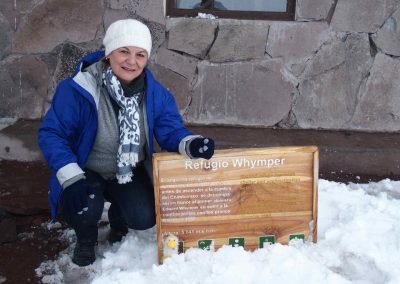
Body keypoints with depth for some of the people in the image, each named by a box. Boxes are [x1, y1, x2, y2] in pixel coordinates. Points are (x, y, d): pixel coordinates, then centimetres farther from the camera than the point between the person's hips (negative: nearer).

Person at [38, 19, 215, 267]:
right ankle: (86, 239, 9)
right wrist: (72, 178, -31)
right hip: (87, 171, -2)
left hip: (131, 172, 3)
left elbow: (171, 131, -12)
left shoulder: (156, 93, -12)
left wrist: (191, 144, -37)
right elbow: (51, 133, -19)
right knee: (85, 208, -31)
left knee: (145, 218, -18)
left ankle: (118, 219, 23)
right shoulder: (77, 89, -25)